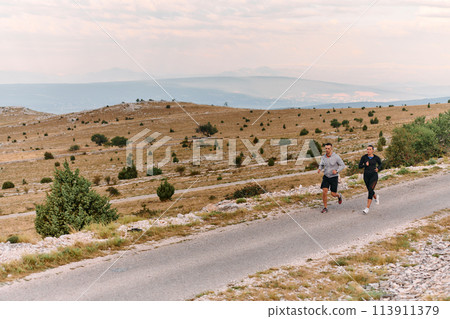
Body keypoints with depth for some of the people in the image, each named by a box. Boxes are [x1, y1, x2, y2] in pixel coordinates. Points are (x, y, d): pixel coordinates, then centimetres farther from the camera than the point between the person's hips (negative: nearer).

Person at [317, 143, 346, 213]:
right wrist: (319, 169, -15)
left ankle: (339, 195, 38)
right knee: (324, 191, -12)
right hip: (326, 177, 3)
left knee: (333, 194, -1)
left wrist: (336, 171, -28)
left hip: (334, 177, -3)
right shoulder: (324, 157, -4)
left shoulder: (336, 157, -18)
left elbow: (343, 165, -11)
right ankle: (325, 208, 0)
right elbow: (321, 165, 10)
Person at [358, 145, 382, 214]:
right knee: (370, 191, 16)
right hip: (366, 176, 3)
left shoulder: (376, 158, -5)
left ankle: (367, 208, -15)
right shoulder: (364, 157, -2)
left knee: (370, 190, -16)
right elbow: (359, 166, 0)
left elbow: (380, 164, 14)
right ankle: (376, 197, 53)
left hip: (374, 175, -3)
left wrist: (378, 168, -8)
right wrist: (365, 165, -20)